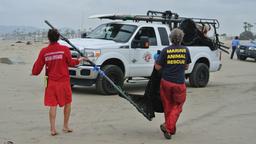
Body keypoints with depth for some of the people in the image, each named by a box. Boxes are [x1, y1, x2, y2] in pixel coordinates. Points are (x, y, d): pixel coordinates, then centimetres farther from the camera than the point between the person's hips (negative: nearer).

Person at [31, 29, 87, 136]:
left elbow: (38, 66, 2)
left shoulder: (44, 51, -2)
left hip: (51, 82, 2)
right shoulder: (64, 49, -7)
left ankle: (53, 129, 3)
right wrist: (79, 60, 20)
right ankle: (65, 126, 20)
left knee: (52, 105, 5)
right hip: (63, 81, -1)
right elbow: (70, 63, 2)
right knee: (67, 103, 15)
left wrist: (34, 73, 22)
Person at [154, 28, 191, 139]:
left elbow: (157, 67, -4)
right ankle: (168, 127, -7)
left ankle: (171, 129, 25)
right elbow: (186, 67, 9)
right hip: (179, 83, 0)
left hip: (166, 82, 1)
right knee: (177, 106, 10)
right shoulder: (185, 50, -2)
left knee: (168, 106, 15)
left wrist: (155, 61, 16)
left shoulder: (165, 51, -7)